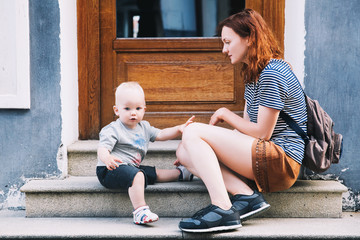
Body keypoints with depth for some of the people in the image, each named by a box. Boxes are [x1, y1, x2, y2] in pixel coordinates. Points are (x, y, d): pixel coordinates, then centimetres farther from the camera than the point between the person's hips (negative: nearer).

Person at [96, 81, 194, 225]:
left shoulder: (144, 127, 13)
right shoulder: (112, 130, -13)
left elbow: (160, 135, 19)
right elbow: (102, 148, -24)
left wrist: (180, 129, 5)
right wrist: (107, 158, -48)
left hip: (132, 168, 9)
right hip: (111, 170, -9)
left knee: (155, 173, 21)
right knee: (137, 175, -34)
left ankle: (180, 173, 45)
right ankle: (140, 211, -42)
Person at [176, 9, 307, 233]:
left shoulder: (272, 74, -14)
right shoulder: (254, 73, 18)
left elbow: (262, 133, -16)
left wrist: (225, 114, -3)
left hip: (281, 161, -10)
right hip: (263, 157, 10)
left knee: (193, 132, -17)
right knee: (185, 152, 0)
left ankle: (223, 209, -26)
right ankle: (246, 195, -14)